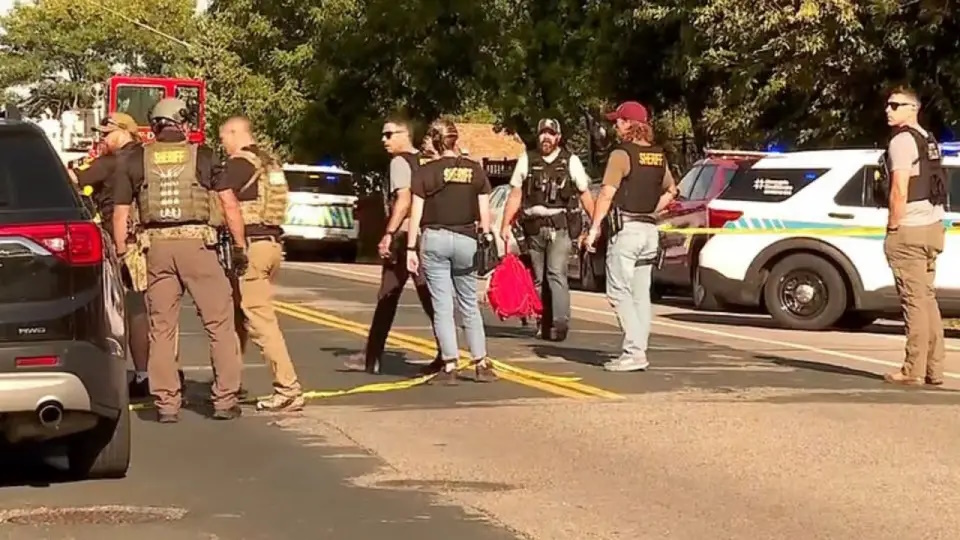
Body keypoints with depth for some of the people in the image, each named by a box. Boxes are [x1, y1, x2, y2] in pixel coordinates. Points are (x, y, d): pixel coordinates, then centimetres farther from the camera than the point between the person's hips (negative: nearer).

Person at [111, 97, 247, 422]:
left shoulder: (135, 159, 8)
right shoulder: (203, 156, 4)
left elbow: (120, 214, 7)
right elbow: (229, 204, 1)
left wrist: (121, 255, 14)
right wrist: (240, 246, 6)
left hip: (156, 247, 2)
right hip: (196, 243, -2)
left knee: (161, 327, 9)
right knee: (220, 322, 7)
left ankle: (166, 403, 9)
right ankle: (225, 399, 6)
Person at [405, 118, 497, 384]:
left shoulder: (425, 172, -3)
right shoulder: (475, 170, 3)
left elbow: (416, 213, -5)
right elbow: (485, 212, 3)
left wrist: (411, 248, -2)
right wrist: (487, 239, 12)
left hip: (434, 239, -2)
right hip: (466, 240, 2)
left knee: (442, 305, 2)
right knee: (469, 304, 13)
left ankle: (450, 365, -2)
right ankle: (481, 363, 12)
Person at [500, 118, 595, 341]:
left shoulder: (571, 161, 5)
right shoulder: (526, 160, 9)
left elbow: (585, 195, 7)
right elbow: (515, 195, 10)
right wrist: (505, 225, 2)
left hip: (561, 227, -3)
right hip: (534, 227, 3)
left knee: (557, 274, -16)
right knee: (538, 279, 6)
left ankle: (560, 323, -22)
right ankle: (543, 324, 14)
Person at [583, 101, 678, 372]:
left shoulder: (622, 154, -12)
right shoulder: (659, 156, 12)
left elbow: (606, 194, -17)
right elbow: (671, 190, 25)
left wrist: (594, 228, -14)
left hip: (625, 228, -8)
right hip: (650, 229, 8)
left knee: (619, 292, -6)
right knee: (640, 294, 9)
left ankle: (634, 352, -13)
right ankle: (638, 352, 10)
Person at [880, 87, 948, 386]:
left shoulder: (902, 140, -10)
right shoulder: (927, 140, 18)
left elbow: (900, 190, -18)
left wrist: (892, 227, -11)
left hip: (910, 229, -9)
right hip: (933, 226, 9)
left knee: (914, 299, -8)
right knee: (927, 298, 11)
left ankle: (913, 370, -8)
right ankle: (934, 369, 12)